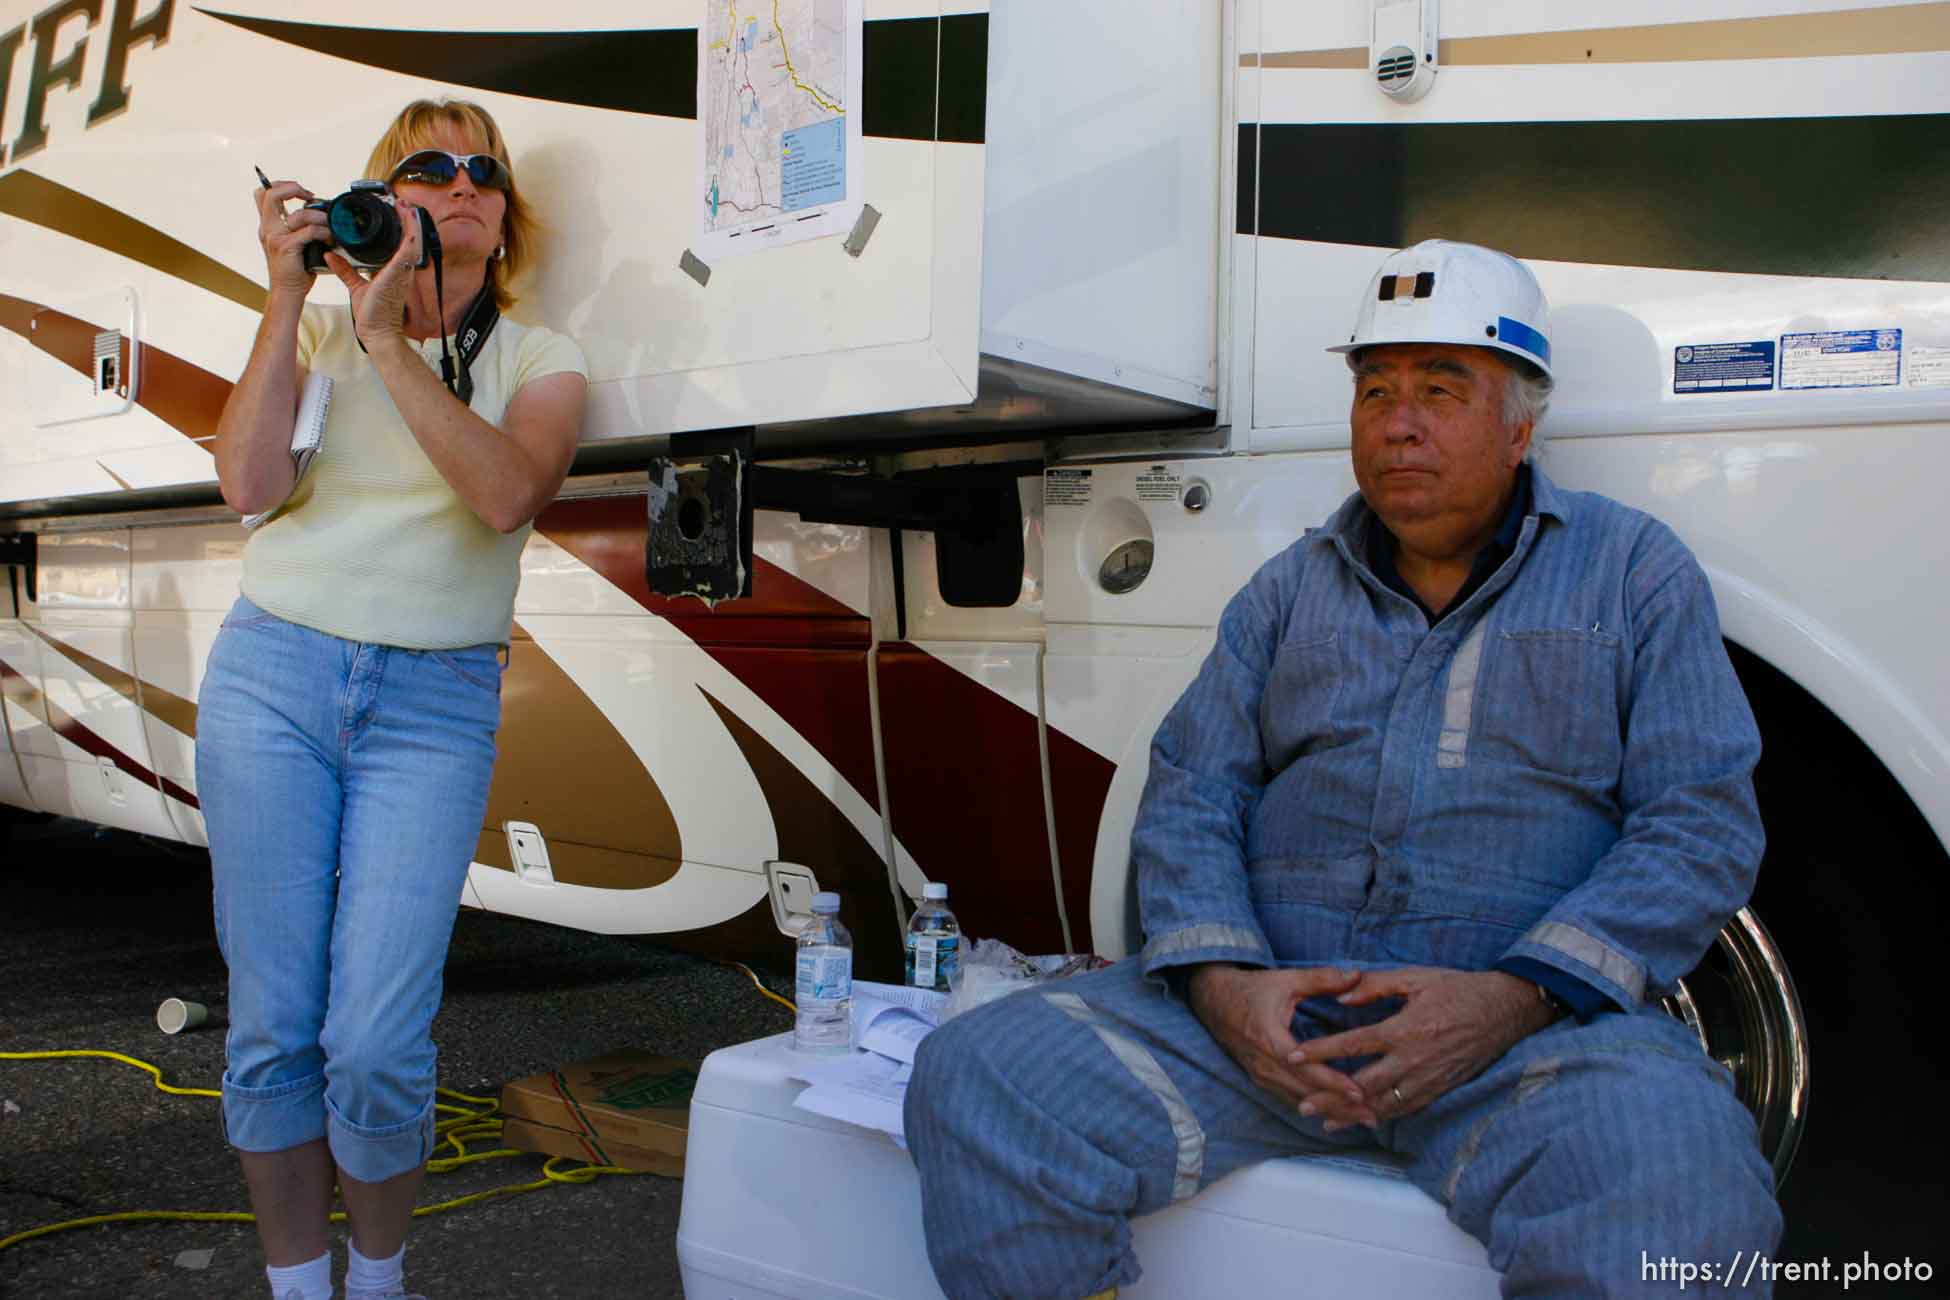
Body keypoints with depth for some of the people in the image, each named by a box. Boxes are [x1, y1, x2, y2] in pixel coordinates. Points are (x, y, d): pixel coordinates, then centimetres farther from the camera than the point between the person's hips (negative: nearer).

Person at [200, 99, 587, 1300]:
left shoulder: (538, 359, 7)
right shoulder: (316, 330, 12)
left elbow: (506, 495, -14)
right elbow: (249, 483, -5)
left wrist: (387, 339, -14)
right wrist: (289, 297, -6)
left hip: (434, 705, -2)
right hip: (273, 672, 2)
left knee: (376, 1043, -8)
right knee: (273, 1026, 3)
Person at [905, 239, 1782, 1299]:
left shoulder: (1637, 572, 11)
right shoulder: (1292, 588, 18)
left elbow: (1703, 823, 1)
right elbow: (1188, 794, 11)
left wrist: (1513, 999, -15)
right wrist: (1220, 979, -11)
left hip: (1534, 1022, -2)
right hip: (1268, 1004, 3)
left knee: (1678, 1178, -36)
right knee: (978, 1076, -18)